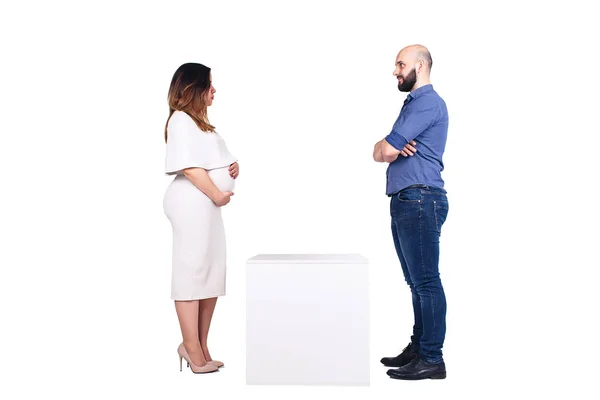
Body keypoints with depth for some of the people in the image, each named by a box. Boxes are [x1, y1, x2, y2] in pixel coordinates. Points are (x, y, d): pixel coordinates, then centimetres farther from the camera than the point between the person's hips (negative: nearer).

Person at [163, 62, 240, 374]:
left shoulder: (199, 121, 23)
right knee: (191, 272, -7)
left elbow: (213, 161, 27)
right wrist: (217, 194, -13)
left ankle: (199, 347, 16)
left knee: (212, 275, 9)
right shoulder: (181, 120, -7)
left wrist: (233, 166, 7)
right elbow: (189, 166, -17)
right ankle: (193, 350, -1)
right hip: (192, 203, -10)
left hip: (207, 205, 10)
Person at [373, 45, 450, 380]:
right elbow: (381, 152, 17)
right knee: (417, 281, 14)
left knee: (426, 281, -7)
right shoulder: (413, 103, 24)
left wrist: (389, 148, 6)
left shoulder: (427, 102, -9)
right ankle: (418, 348, 22)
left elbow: (386, 151, -16)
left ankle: (432, 359, 0)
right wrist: (391, 148, -5)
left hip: (420, 200, -10)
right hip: (405, 201, 10)